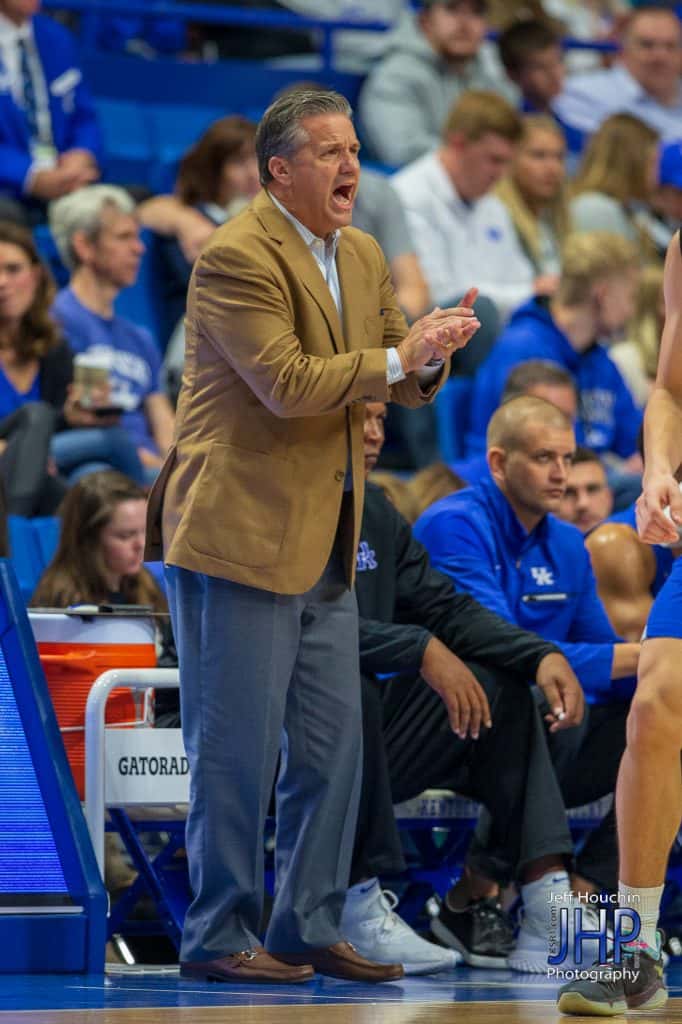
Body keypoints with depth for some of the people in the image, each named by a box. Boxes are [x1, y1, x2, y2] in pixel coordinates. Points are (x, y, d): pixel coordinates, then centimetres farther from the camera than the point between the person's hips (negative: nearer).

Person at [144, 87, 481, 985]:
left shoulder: (361, 256, 13)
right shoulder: (236, 256, -14)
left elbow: (406, 384, 14)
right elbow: (285, 382, -22)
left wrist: (432, 349, -8)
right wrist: (395, 357, -20)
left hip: (324, 543, 9)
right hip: (241, 533, -9)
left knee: (331, 747, 10)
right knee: (237, 750, -4)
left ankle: (310, 927, 18)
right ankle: (218, 937, 3)